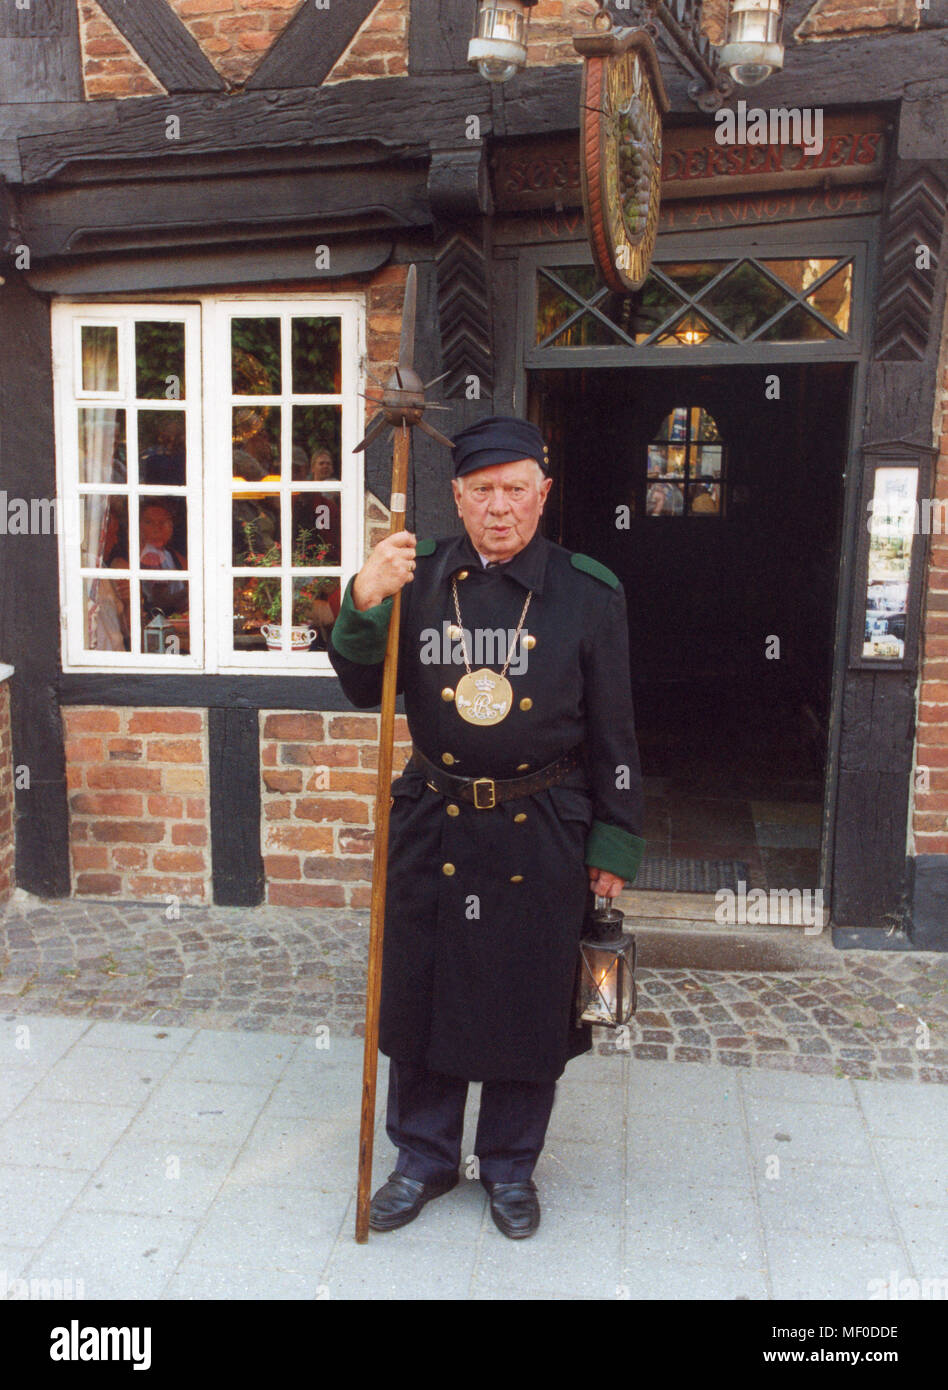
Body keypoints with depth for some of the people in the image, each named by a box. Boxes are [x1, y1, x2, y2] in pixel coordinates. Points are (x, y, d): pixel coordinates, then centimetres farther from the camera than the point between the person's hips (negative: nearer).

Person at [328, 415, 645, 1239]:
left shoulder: (589, 593, -4)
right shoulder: (418, 579, 0)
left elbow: (612, 731, 0)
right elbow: (366, 692, 2)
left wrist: (613, 845, 0)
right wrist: (362, 607, -16)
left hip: (541, 836, -1)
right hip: (433, 825, 2)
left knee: (529, 1006, 10)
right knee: (422, 994, 13)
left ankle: (511, 1165, 35)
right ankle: (424, 1157, 36)